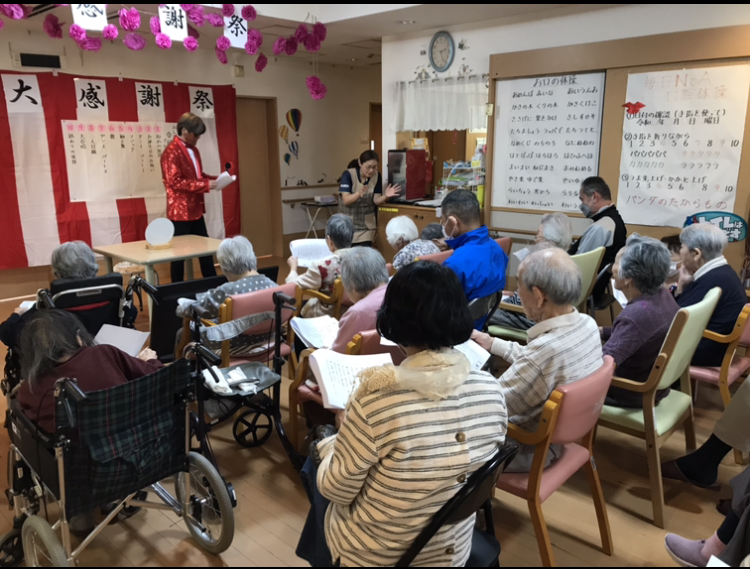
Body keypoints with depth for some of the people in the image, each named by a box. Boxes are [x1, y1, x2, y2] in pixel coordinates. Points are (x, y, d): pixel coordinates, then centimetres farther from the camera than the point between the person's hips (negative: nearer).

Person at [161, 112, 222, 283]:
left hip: (195, 209, 9)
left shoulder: (193, 149, 13)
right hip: (180, 211, -9)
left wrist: (213, 179, 4)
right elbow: (175, 182, -21)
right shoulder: (171, 152, -16)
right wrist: (205, 185, -22)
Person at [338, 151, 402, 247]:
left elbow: (376, 200, -9)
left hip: (366, 224, 2)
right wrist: (358, 193, -43)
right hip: (348, 223, -2)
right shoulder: (348, 175, -17)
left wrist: (385, 196, -30)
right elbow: (346, 200, -24)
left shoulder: (377, 176, -7)